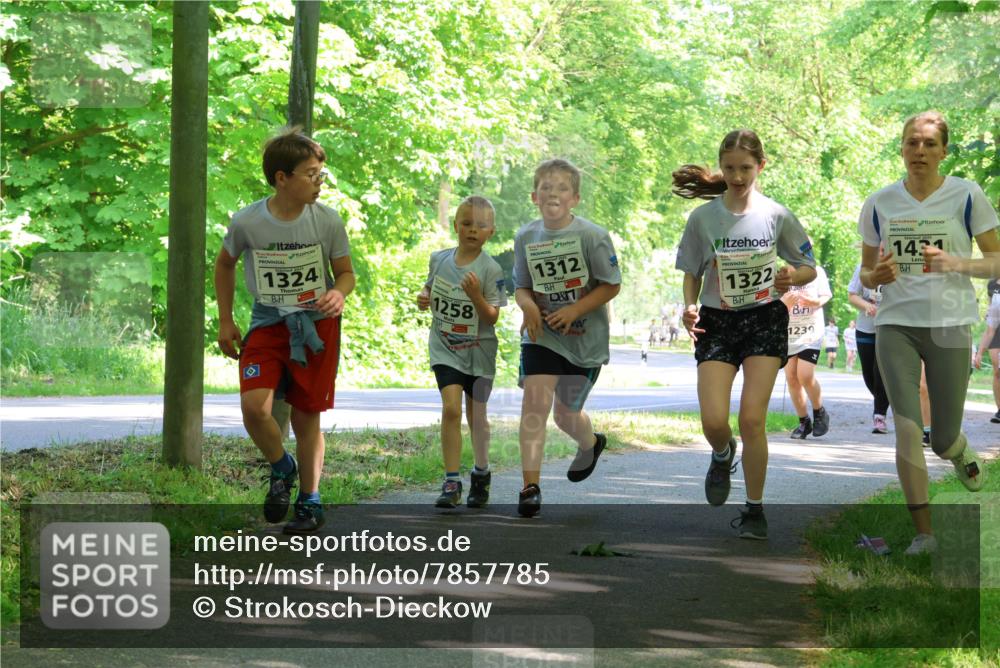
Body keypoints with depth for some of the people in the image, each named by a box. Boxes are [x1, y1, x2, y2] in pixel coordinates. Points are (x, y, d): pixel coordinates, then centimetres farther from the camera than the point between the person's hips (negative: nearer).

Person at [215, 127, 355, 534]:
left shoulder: (328, 221, -9)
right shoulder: (246, 222, -11)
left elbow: (345, 272, 4)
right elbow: (225, 263, 9)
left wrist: (339, 293, -20)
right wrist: (225, 322, 9)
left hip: (317, 325, 0)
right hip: (268, 322, 0)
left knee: (306, 417, 4)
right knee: (253, 404, -20)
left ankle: (310, 502, 19)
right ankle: (281, 469, 8)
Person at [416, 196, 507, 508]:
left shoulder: (490, 269, -13)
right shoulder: (439, 259, -2)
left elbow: (492, 318, -14)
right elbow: (430, 286, 17)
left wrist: (476, 295, -31)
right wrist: (423, 298, -5)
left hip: (478, 352, -1)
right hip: (445, 349, 1)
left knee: (476, 415, 13)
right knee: (450, 408, -16)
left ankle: (481, 474, 36)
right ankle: (451, 482, -12)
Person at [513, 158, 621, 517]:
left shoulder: (592, 236, -14)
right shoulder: (526, 237, -2)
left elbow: (611, 285, -9)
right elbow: (521, 286, 8)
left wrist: (574, 310, -20)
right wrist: (527, 304, -16)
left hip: (586, 338, -2)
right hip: (541, 334, 2)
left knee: (567, 413, 11)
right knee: (535, 399, -18)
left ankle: (590, 443, 49)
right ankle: (530, 486, -17)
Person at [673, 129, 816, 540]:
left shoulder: (775, 216, -3)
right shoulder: (703, 218, -2)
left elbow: (808, 268, 6)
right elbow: (692, 273, 8)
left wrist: (792, 277, -17)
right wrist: (689, 307, -10)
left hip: (765, 320, -1)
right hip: (717, 322, 1)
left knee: (752, 419, -9)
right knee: (713, 421, -11)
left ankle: (754, 509, 7)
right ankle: (723, 455, 28)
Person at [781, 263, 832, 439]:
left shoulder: (816, 271, -1)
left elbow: (825, 296, 5)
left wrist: (815, 301, -18)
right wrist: (783, 303, -23)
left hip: (811, 333, -2)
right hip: (787, 333, 3)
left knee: (805, 376, -15)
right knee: (791, 378, 2)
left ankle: (819, 413, 9)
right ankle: (804, 422, 16)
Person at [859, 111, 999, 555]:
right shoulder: (880, 204, 6)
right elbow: (865, 273, 14)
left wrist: (954, 263, -19)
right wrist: (876, 276, -10)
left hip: (949, 324, -1)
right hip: (895, 323, 1)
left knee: (943, 441, 5)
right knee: (906, 427, -13)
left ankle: (961, 454, 44)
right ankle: (923, 532, -5)